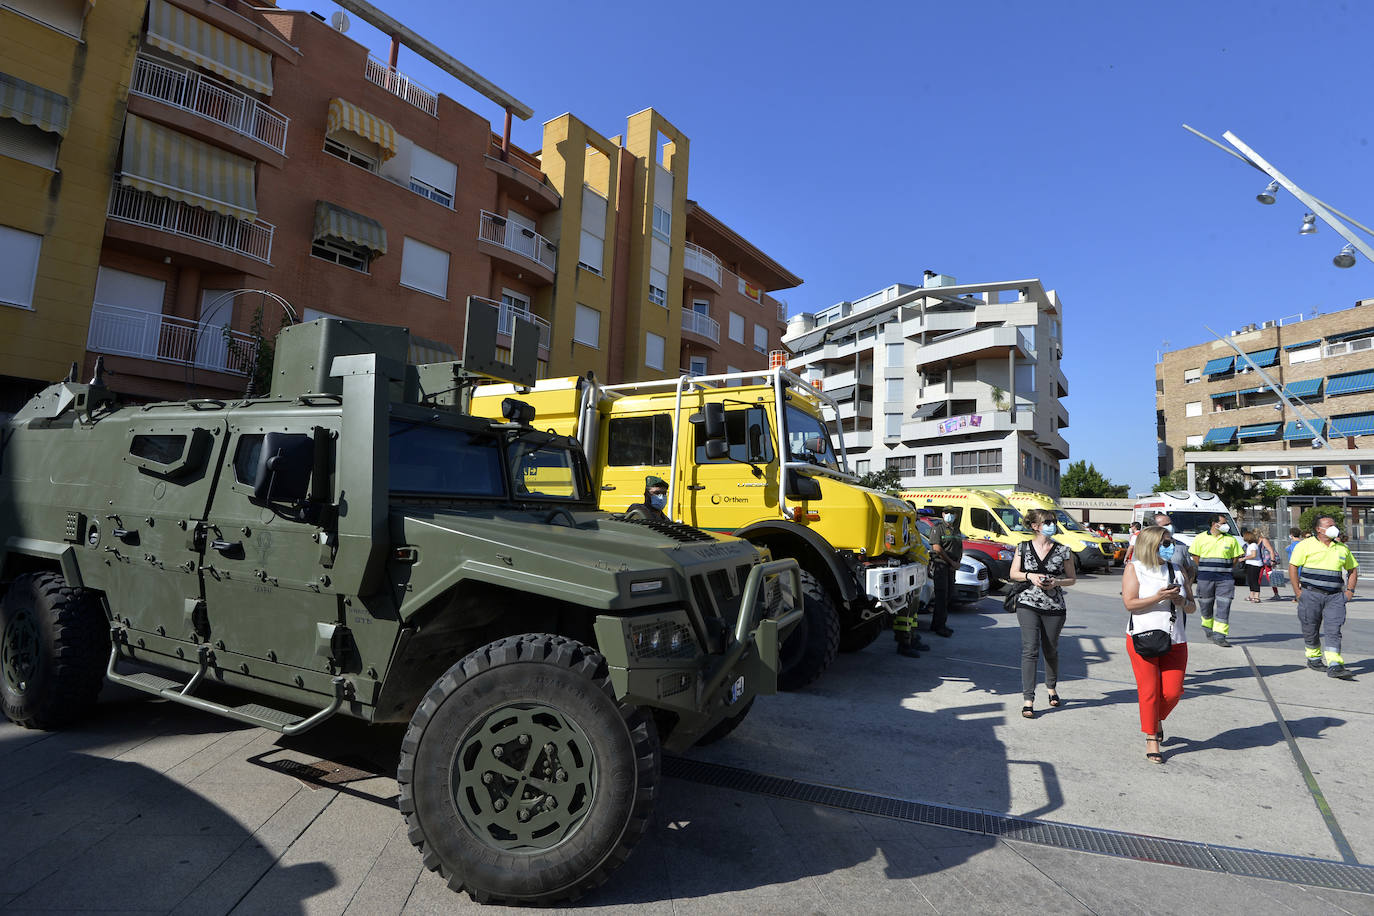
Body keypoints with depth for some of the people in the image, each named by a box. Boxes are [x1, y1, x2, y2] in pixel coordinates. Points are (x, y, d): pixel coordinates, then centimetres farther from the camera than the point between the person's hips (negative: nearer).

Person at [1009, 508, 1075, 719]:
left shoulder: (1063, 550, 2)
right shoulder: (1023, 547, 2)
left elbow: (1071, 579, 7)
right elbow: (1013, 574, 7)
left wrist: (1056, 582, -13)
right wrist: (1030, 576, -12)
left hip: (1054, 607, 1)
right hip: (1028, 605, -1)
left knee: (1050, 650, 14)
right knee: (1030, 650, -9)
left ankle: (1052, 687, 41)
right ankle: (1028, 700, -6)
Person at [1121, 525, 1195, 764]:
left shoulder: (1178, 570, 12)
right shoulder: (1134, 568, -1)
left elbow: (1192, 607, 14)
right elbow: (1129, 603, -10)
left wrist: (1182, 602, -8)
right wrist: (1159, 597, -20)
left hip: (1175, 641, 4)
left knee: (1173, 692, 0)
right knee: (1149, 691, -1)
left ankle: (1157, 720, 31)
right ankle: (1151, 739, 13)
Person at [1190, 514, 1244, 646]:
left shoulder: (1231, 539, 7)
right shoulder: (1200, 538, 4)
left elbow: (1236, 557, 11)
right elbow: (1196, 557, 7)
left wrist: (1226, 570, 3)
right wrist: (1203, 571, 3)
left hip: (1225, 578, 0)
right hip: (1205, 578, 0)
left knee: (1223, 607, -7)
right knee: (1205, 605, 9)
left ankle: (1219, 635, -5)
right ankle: (1208, 627, 33)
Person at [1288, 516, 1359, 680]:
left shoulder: (1342, 548, 14)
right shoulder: (1306, 545, -1)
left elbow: (1353, 570, 24)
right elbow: (1293, 566, -3)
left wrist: (1350, 590, 11)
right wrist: (1297, 591, -7)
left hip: (1335, 597, 3)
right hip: (1311, 595, -3)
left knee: (1333, 630, -7)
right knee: (1311, 629, 6)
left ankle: (1334, 666, -11)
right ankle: (1313, 658, 23)